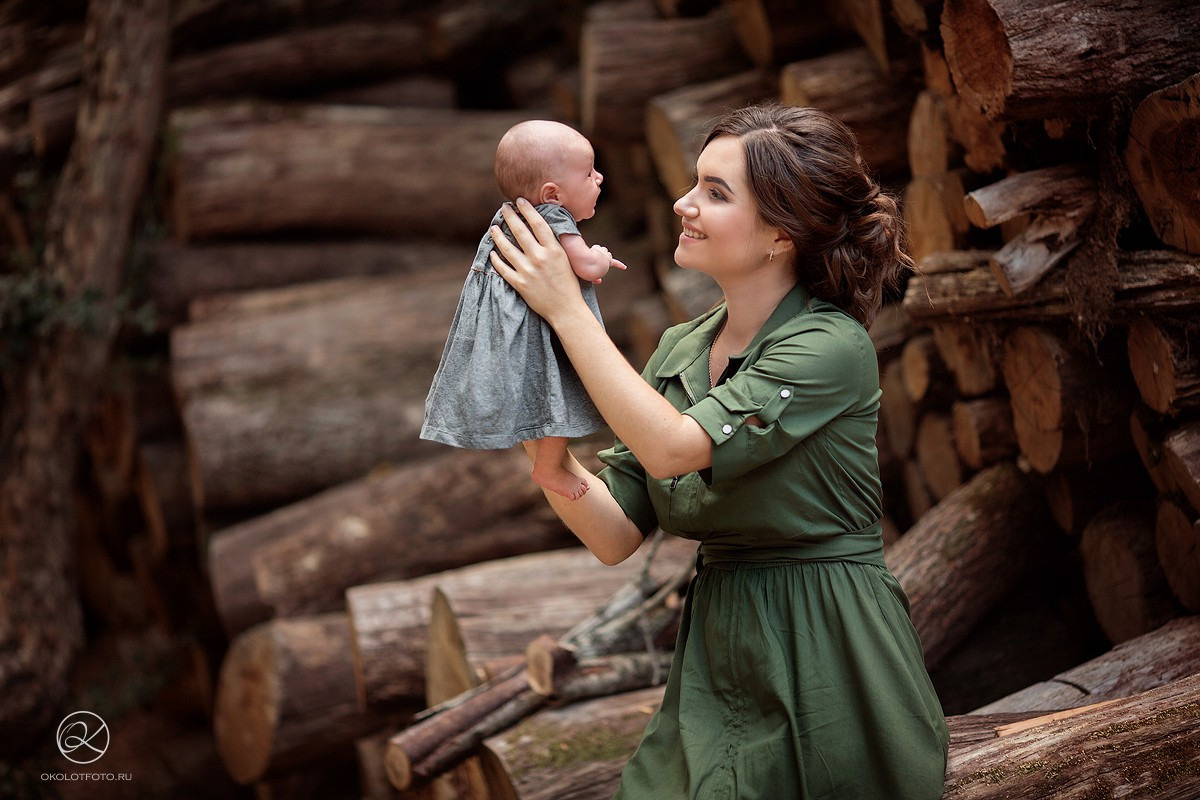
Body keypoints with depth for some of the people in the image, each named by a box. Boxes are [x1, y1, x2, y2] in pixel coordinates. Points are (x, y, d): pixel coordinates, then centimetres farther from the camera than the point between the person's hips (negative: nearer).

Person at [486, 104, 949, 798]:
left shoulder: (835, 345, -14)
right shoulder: (679, 350, 6)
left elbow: (673, 448, -25)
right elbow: (616, 535, 3)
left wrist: (566, 308, -20)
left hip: (824, 661, -6)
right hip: (714, 662, 6)